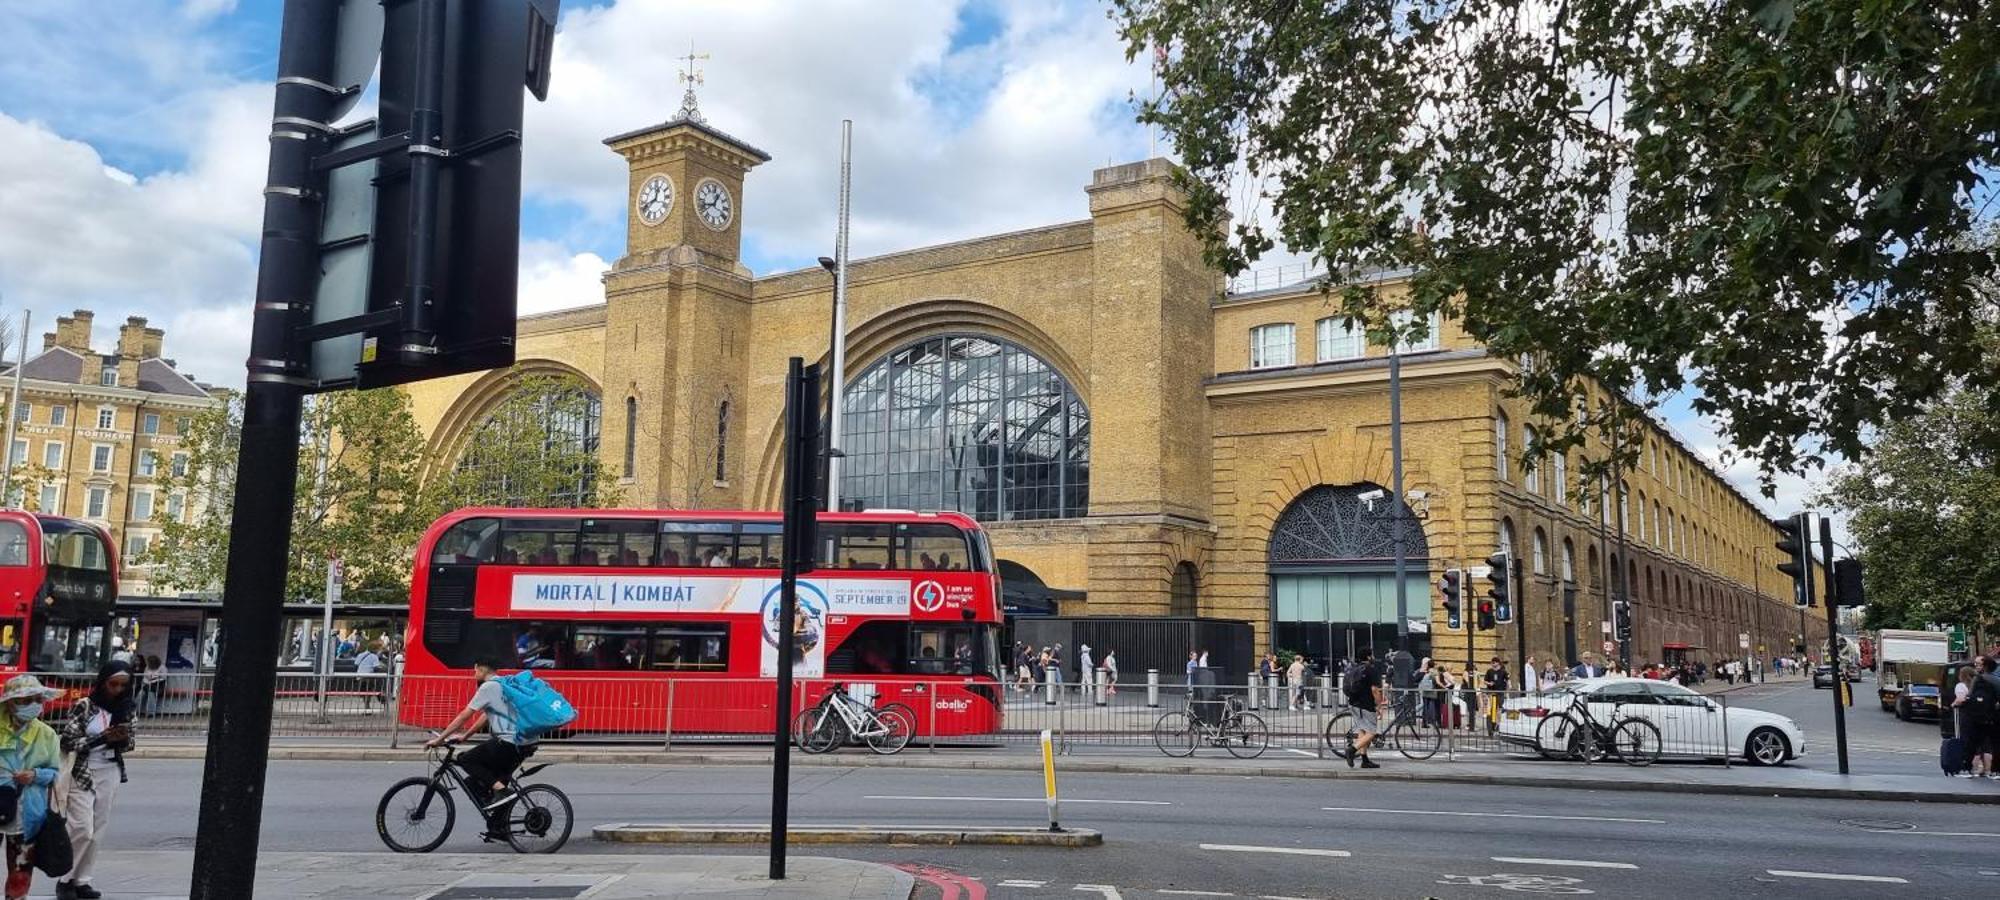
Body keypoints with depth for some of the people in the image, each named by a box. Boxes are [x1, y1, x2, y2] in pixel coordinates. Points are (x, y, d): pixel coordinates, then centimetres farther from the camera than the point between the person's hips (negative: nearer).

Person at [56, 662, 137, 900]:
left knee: (98, 831, 5)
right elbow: (67, 742, -11)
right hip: (82, 774, -4)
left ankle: (81, 880, 16)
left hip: (110, 774, 4)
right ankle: (65, 879, 9)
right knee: (83, 830, -8)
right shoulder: (83, 706, -9)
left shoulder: (125, 708, 4)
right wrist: (102, 739, -21)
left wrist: (122, 740, -13)